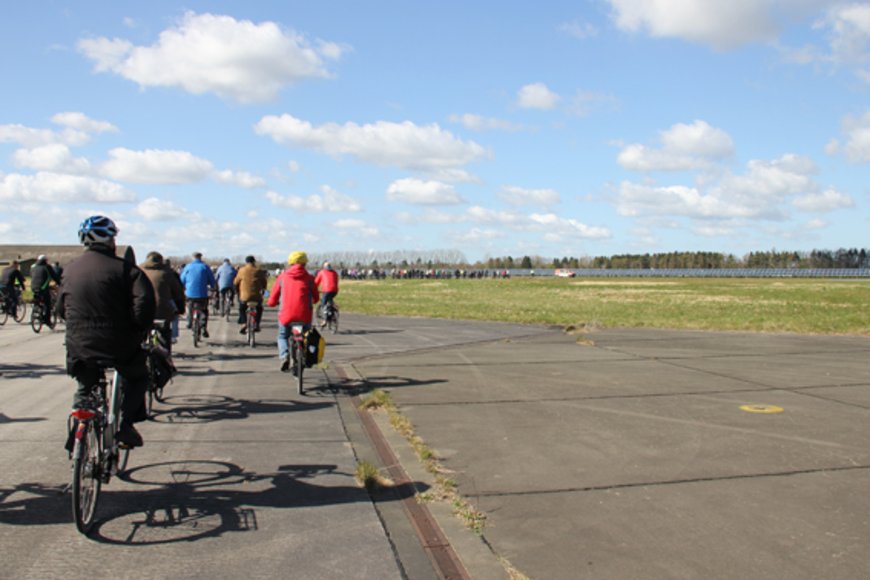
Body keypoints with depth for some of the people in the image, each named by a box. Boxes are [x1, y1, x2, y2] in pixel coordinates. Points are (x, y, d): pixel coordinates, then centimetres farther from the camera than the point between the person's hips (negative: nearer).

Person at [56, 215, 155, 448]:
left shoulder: (70, 269, 8)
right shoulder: (123, 268, -8)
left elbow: (61, 308, 16)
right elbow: (144, 302, -19)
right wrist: (140, 330, -3)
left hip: (79, 347, 4)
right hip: (117, 346, -4)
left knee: (85, 387, 31)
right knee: (137, 378, 22)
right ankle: (124, 420, 2)